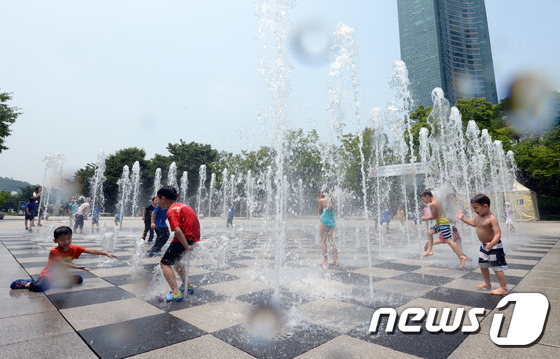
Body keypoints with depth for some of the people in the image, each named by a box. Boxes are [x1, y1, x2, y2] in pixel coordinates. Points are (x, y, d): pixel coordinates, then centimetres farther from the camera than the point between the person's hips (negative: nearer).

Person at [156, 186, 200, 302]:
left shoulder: (172, 211, -15)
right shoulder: (182, 205, 15)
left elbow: (177, 230, -26)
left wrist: (187, 247, -23)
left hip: (185, 239, -10)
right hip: (193, 238, 10)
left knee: (165, 263, -4)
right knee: (174, 260, 27)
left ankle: (176, 293, -13)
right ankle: (187, 286, 35)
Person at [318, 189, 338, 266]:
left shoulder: (322, 200, -8)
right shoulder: (330, 200, 13)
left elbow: (319, 211, 2)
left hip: (325, 222, -8)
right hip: (332, 222, 8)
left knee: (323, 241, 1)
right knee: (332, 241, 11)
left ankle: (325, 260, 1)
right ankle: (335, 260, 12)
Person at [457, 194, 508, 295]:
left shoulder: (491, 218, -25)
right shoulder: (477, 215, 0)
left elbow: (498, 234, -32)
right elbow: (474, 223, 23)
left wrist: (492, 243, -47)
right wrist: (463, 218, 23)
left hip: (494, 246, -9)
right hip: (483, 246, 9)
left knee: (497, 268, -2)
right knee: (482, 266, 20)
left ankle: (503, 288, 11)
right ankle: (487, 284, 37)